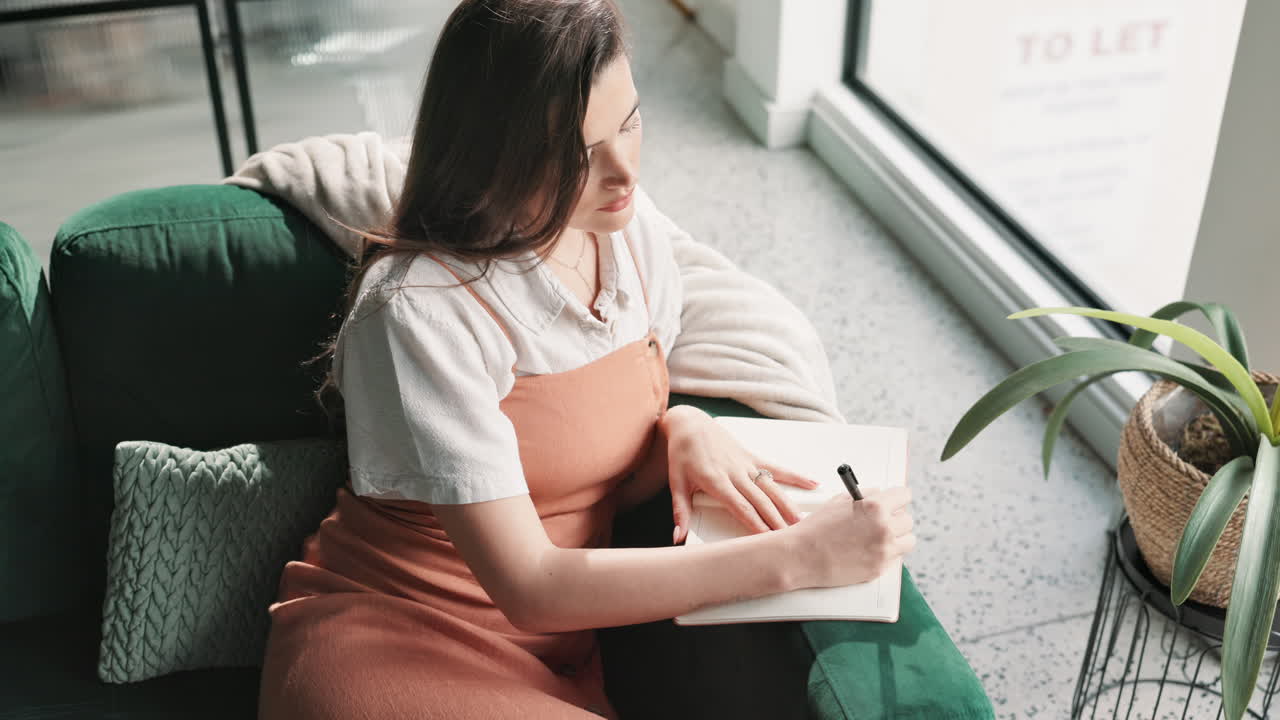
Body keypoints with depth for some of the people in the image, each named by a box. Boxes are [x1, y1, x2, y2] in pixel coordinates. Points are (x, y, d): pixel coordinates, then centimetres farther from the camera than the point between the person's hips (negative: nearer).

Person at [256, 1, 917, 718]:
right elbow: (528, 586, -23)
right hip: (389, 651, -6)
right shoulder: (418, 310, -22)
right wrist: (796, 556, -24)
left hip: (554, 657, 7)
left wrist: (685, 429, -14)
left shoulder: (635, 228, 0)